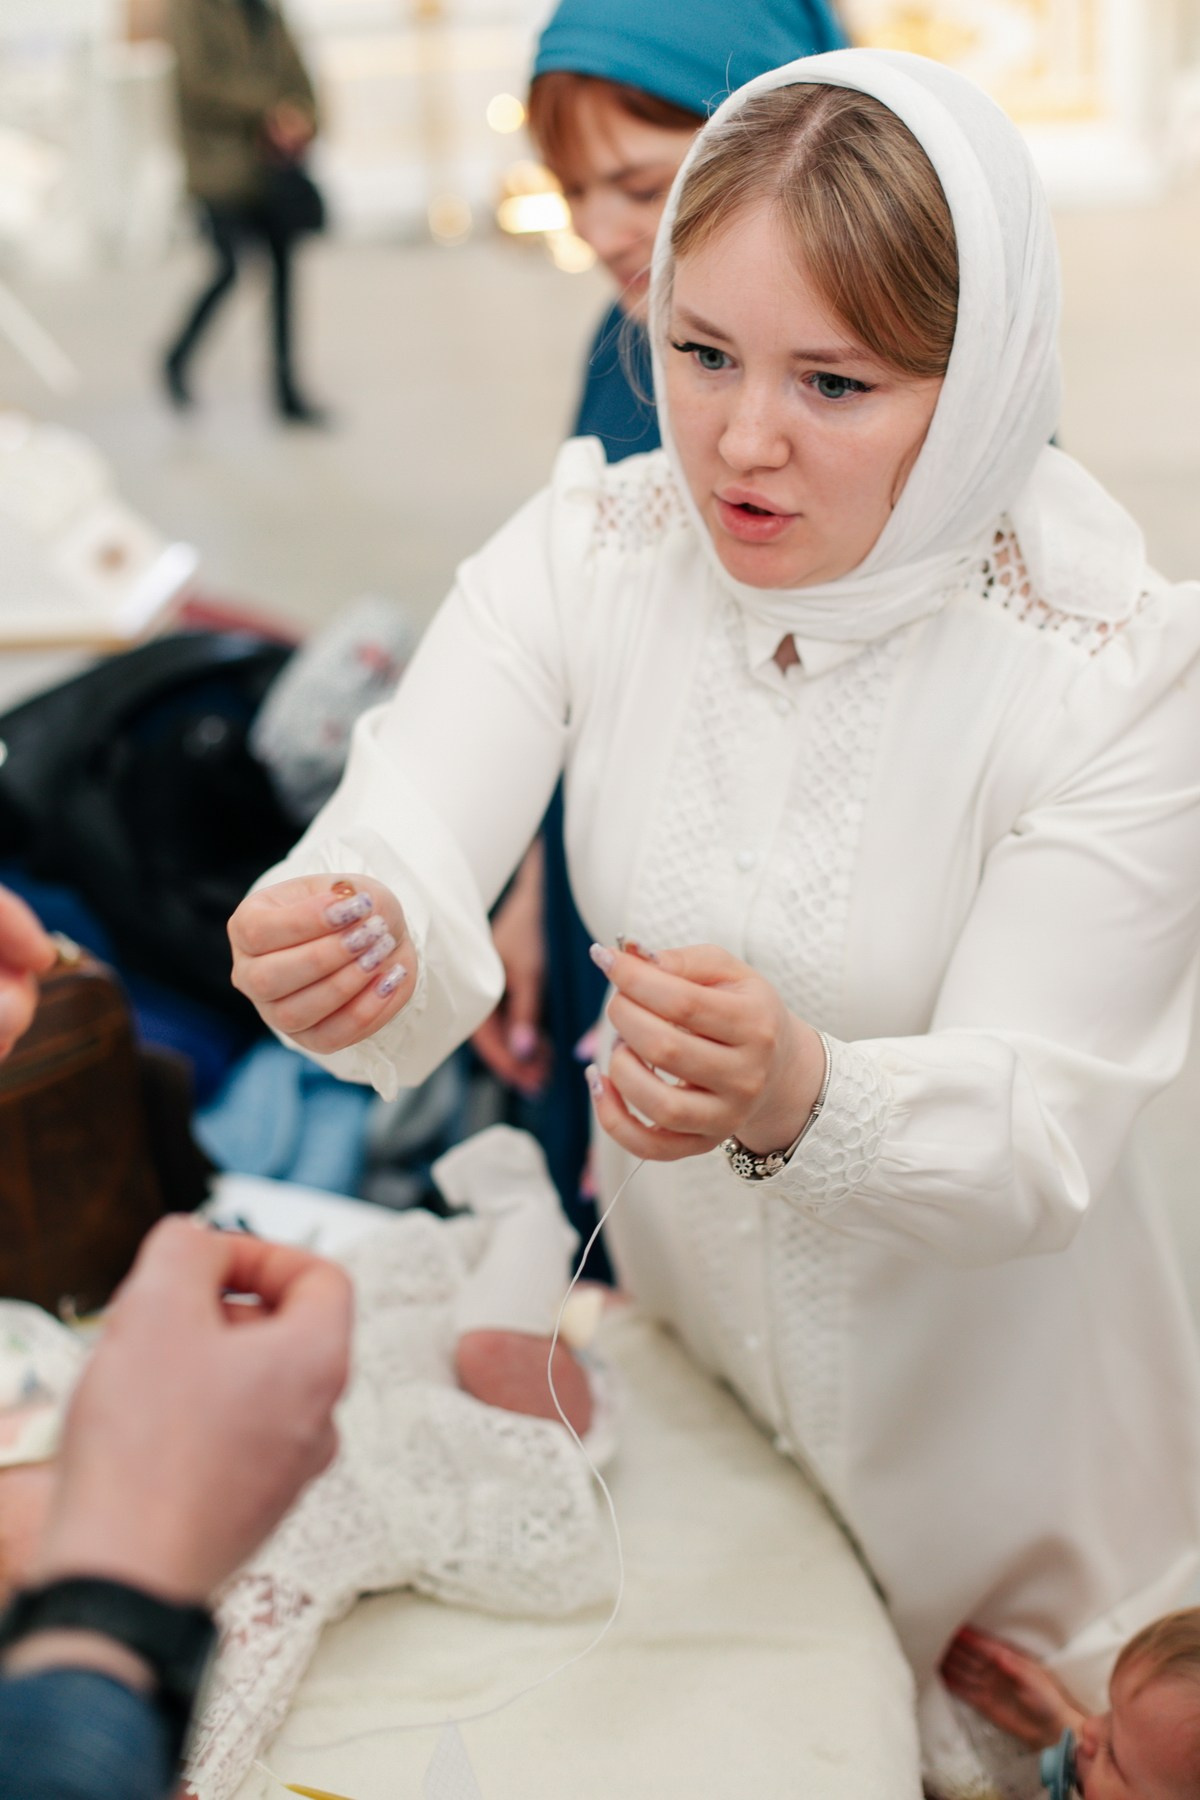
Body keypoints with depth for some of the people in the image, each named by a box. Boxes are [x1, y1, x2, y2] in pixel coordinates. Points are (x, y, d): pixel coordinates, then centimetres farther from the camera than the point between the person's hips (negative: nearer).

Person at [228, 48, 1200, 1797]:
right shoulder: (588, 549, -16)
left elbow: (1034, 1149, -27)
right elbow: (409, 849, -29)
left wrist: (799, 1094, -48)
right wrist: (334, 942, -53)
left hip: (976, 1379, -2)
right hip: (672, 1303, 3)